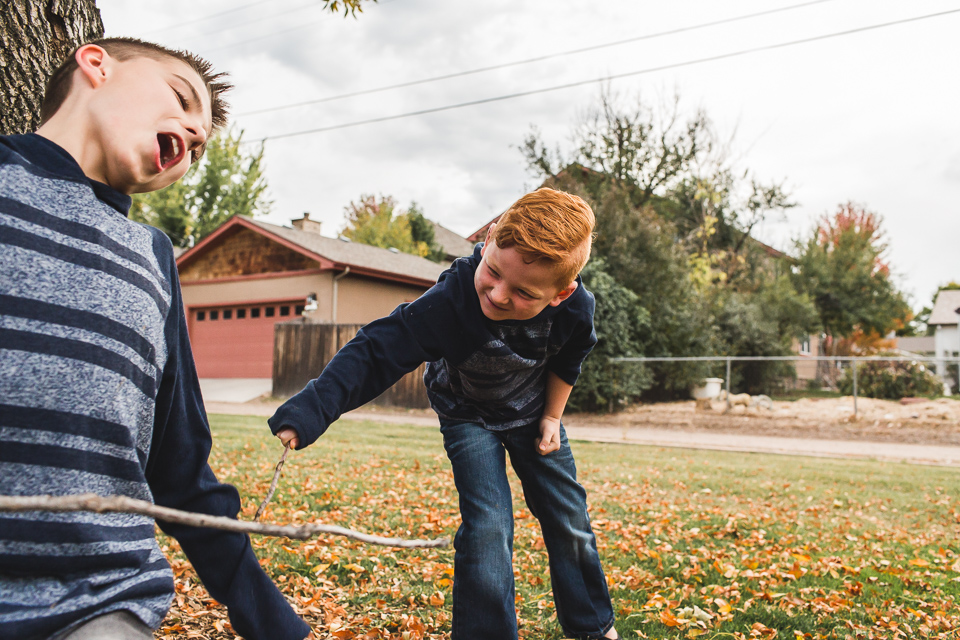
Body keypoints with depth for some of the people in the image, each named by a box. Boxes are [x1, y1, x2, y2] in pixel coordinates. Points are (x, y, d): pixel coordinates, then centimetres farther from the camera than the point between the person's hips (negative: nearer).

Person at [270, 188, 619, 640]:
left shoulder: (576, 309, -30)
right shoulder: (449, 302, -41)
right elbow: (375, 351, -43)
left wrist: (552, 417, -1)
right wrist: (309, 411, -53)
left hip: (532, 412, 4)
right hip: (468, 413, -3)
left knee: (569, 521, 10)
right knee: (488, 526, -20)